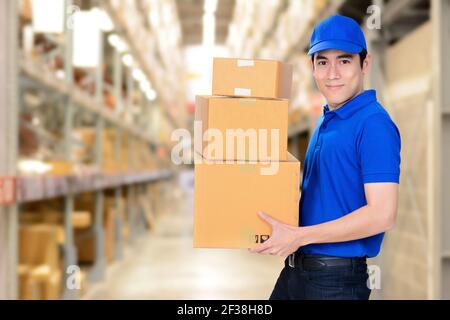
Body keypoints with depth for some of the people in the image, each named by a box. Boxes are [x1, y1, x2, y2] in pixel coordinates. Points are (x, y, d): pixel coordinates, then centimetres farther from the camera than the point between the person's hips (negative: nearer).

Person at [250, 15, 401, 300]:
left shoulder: (374, 124, -17)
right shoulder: (326, 120, 10)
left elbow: (382, 215, -23)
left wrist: (299, 236, -21)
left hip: (337, 279, -8)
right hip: (296, 268, 8)